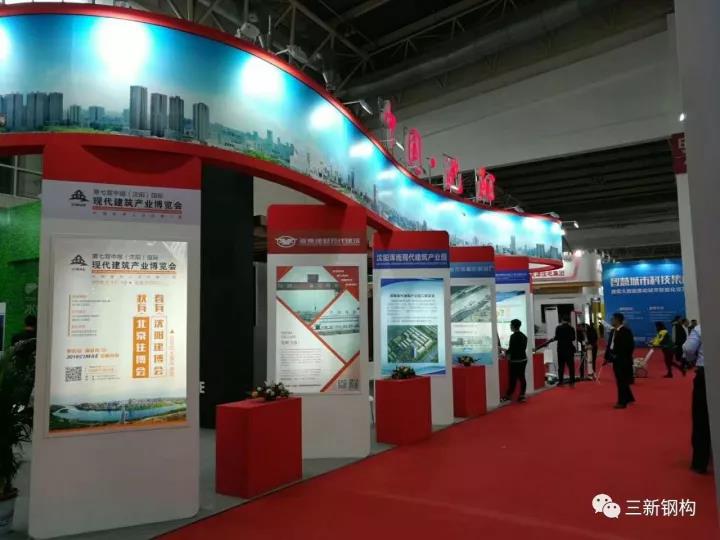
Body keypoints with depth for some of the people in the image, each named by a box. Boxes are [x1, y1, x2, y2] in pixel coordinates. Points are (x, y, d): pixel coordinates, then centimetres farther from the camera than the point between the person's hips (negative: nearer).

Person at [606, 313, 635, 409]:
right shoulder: (613, 331, 11)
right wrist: (607, 356, 7)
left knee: (622, 381, -2)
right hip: (616, 360, 8)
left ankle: (622, 402, 4)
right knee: (620, 381, 17)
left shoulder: (626, 331, -14)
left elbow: (630, 345, -17)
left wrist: (621, 356, -18)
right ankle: (629, 398, 32)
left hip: (623, 360, -8)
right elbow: (609, 344, 13)